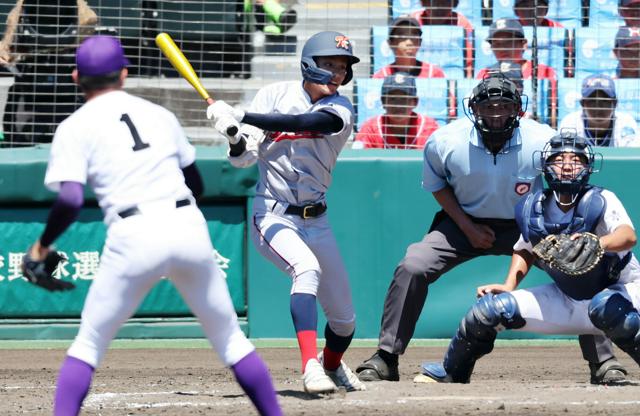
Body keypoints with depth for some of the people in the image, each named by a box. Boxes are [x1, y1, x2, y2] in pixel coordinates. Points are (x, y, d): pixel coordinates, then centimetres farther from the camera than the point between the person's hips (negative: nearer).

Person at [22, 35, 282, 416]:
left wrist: (44, 244, 4)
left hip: (134, 239, -3)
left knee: (89, 344, 9)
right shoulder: (160, 114, 17)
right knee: (230, 338, 16)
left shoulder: (75, 127, 4)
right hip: (190, 227, 3)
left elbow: (71, 200, -10)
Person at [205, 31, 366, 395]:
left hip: (316, 220, 3)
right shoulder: (276, 95, -5)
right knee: (307, 267, -33)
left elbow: (303, 124, -27)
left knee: (344, 319, 8)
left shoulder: (340, 109, -6)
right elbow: (244, 159, -7)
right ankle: (311, 367, -38)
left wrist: (240, 116, -36)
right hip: (272, 214, -3)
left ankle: (332, 364, 41)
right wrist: (235, 139, -30)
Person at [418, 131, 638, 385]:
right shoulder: (533, 210, -6)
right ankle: (451, 374, 22)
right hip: (565, 297, 5)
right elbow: (525, 250, 13)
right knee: (490, 307, -2)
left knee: (605, 308, -42)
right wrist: (508, 286, -2)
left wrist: (599, 243, -62)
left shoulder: (600, 201, -22)